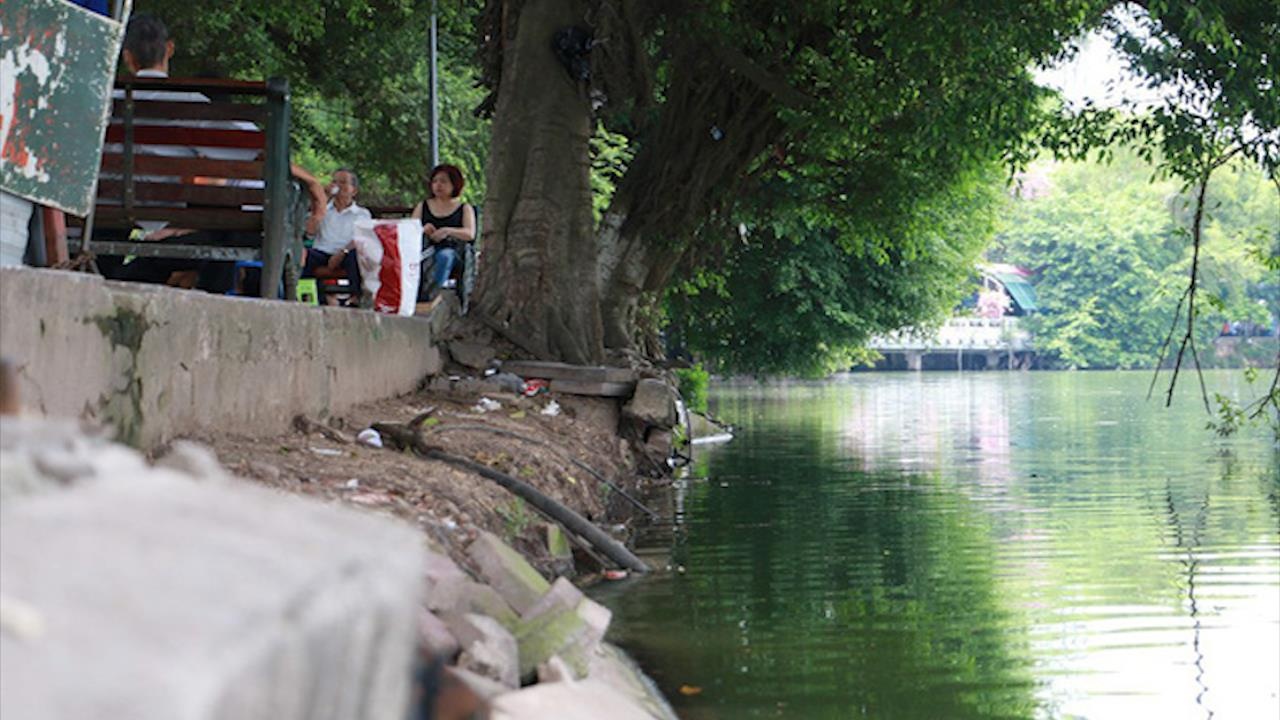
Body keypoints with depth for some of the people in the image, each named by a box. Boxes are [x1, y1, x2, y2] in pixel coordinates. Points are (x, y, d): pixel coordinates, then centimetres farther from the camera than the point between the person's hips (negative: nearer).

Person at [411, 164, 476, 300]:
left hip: (451, 249, -2)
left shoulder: (464, 208, 18)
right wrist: (422, 230, -10)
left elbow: (470, 234, 1)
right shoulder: (423, 206, 25)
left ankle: (431, 292, -52)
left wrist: (447, 231, -17)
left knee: (444, 256, -40)